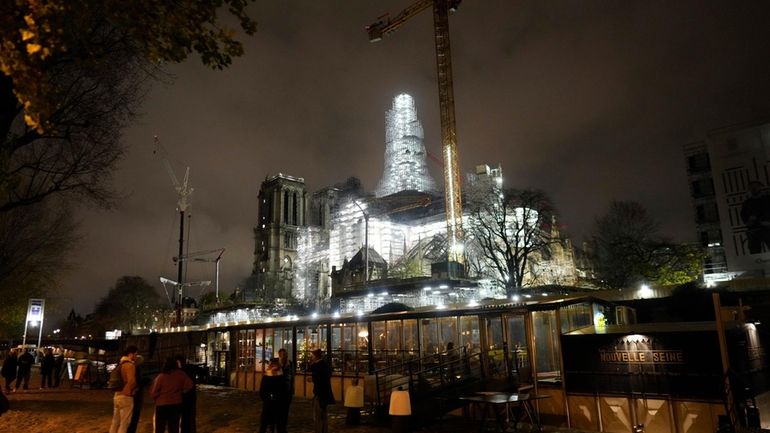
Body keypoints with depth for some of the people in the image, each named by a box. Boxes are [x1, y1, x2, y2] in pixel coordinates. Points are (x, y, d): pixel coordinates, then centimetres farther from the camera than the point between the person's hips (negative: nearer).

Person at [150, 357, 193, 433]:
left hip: (162, 405, -2)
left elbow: (154, 393, -11)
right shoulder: (180, 374, -6)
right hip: (176, 404, 3)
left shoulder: (161, 377, -13)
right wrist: (182, 391, 7)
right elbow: (190, 384, -8)